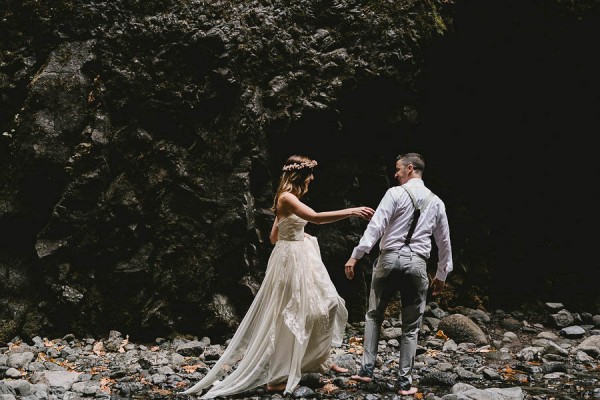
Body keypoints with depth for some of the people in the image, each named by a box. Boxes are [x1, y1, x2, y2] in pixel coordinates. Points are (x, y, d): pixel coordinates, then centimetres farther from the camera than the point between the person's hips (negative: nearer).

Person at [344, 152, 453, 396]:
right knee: (411, 326, 9)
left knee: (374, 315, 14)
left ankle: (366, 369, 9)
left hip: (389, 259, -2)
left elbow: (375, 226, -12)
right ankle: (404, 382, 10)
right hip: (417, 263, 2)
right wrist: (442, 274, 26)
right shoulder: (436, 202, 11)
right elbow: (444, 241, 17)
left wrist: (355, 256, -12)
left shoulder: (395, 193, -3)